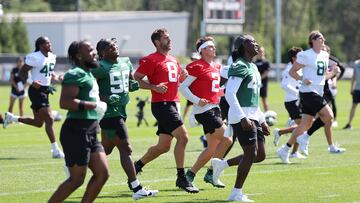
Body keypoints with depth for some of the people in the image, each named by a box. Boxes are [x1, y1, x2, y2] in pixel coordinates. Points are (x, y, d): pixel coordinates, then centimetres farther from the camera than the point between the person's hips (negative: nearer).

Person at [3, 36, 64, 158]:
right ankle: (55, 151, -10)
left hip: (45, 90, 9)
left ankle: (11, 118, 30)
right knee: (49, 119, -12)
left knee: (38, 122, 14)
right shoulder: (34, 58, -14)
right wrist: (31, 82, -27)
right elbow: (22, 73, -11)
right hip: (37, 90, -9)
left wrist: (57, 78, 4)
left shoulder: (52, 57, 10)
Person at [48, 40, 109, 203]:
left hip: (90, 134, 10)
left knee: (102, 174, 6)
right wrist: (94, 105, -22)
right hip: (77, 132, -10)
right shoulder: (76, 74, -14)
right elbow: (65, 102, -26)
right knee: (77, 179, -6)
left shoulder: (88, 74, 18)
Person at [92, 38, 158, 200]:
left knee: (106, 149, 17)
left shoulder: (126, 63, 12)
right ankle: (137, 189, -6)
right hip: (109, 112, -9)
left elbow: (131, 82, 24)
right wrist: (108, 99, -23)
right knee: (125, 149, -8)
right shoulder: (100, 68, -12)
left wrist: (133, 85, 1)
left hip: (120, 111, 9)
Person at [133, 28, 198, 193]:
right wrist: (154, 87, -22)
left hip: (172, 104, 9)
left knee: (164, 146, 11)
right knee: (183, 136, -16)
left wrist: (183, 75, 6)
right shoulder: (151, 60, -8)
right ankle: (181, 178, -11)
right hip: (161, 104, -9)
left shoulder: (173, 60, 18)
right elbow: (136, 78, -10)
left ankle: (137, 166, 26)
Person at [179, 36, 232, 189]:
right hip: (204, 110, -9)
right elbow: (182, 86, -11)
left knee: (213, 147, 10)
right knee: (227, 140, -13)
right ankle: (211, 174, -5)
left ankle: (191, 174, 17)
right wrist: (197, 101, -19)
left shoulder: (216, 67, 16)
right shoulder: (196, 66, -11)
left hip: (214, 109, 9)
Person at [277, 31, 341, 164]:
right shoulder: (306, 56, -8)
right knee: (328, 116, -17)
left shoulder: (325, 55, 15)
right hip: (309, 92, -8)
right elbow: (292, 71, -5)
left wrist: (333, 73, 4)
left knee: (306, 124, 6)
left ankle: (285, 150, 11)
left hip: (318, 93, 8)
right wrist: (303, 79, -21)